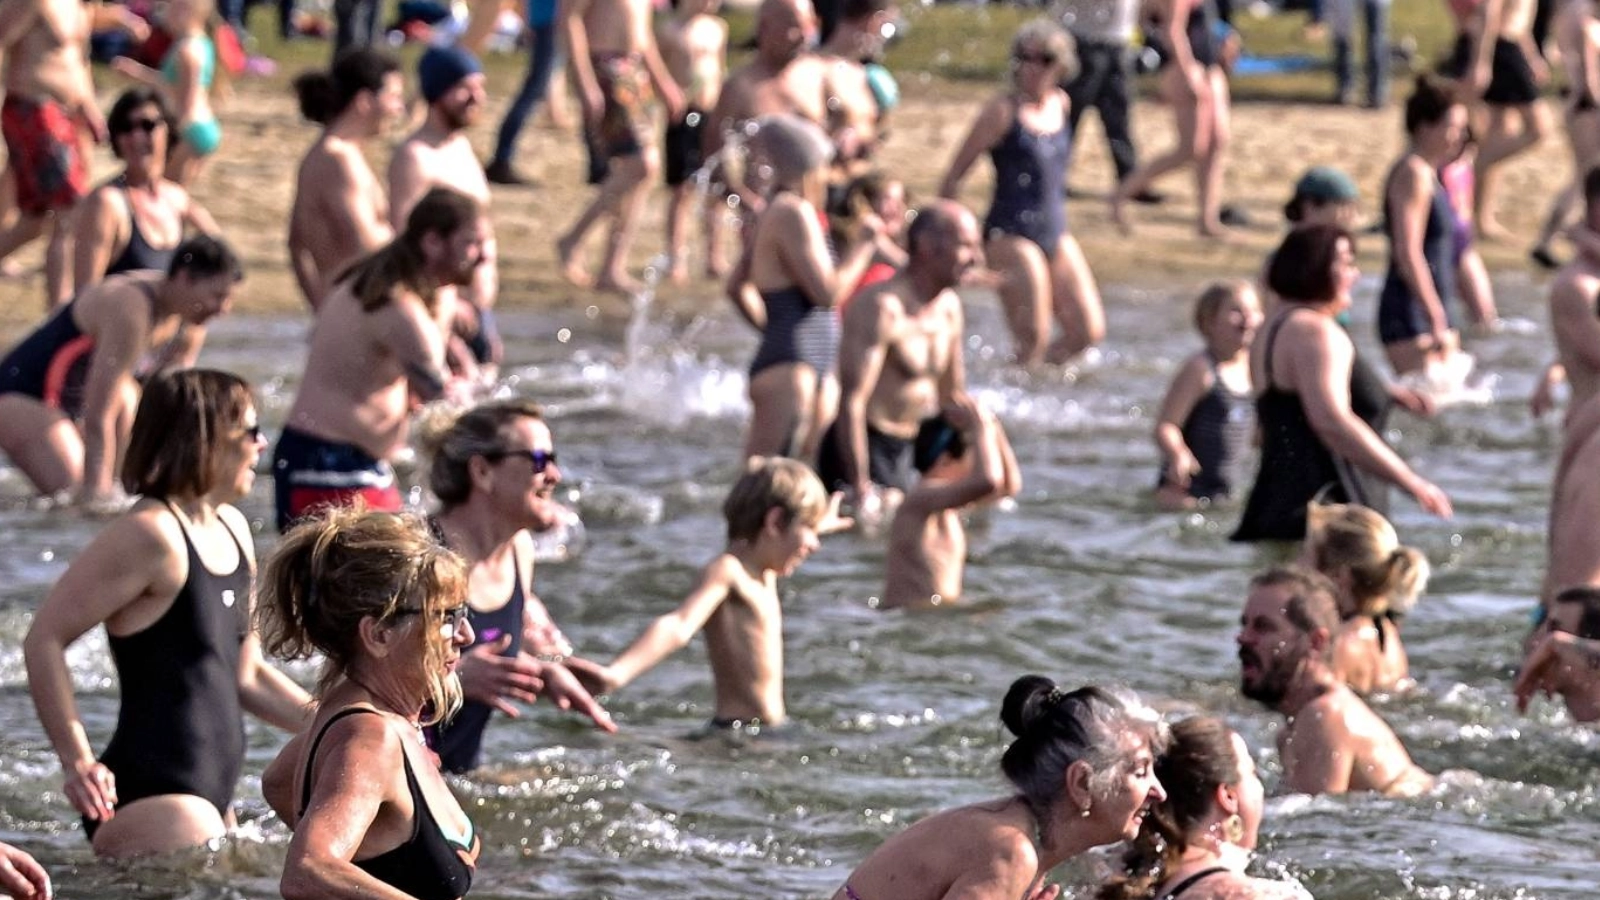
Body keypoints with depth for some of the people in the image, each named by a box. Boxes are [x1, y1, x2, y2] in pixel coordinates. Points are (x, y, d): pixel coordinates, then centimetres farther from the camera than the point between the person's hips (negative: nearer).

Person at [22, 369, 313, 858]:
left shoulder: (231, 529, 15)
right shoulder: (151, 534, -14)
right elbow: (44, 639, -16)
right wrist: (77, 761, -18)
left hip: (211, 797, 9)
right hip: (150, 801, -9)